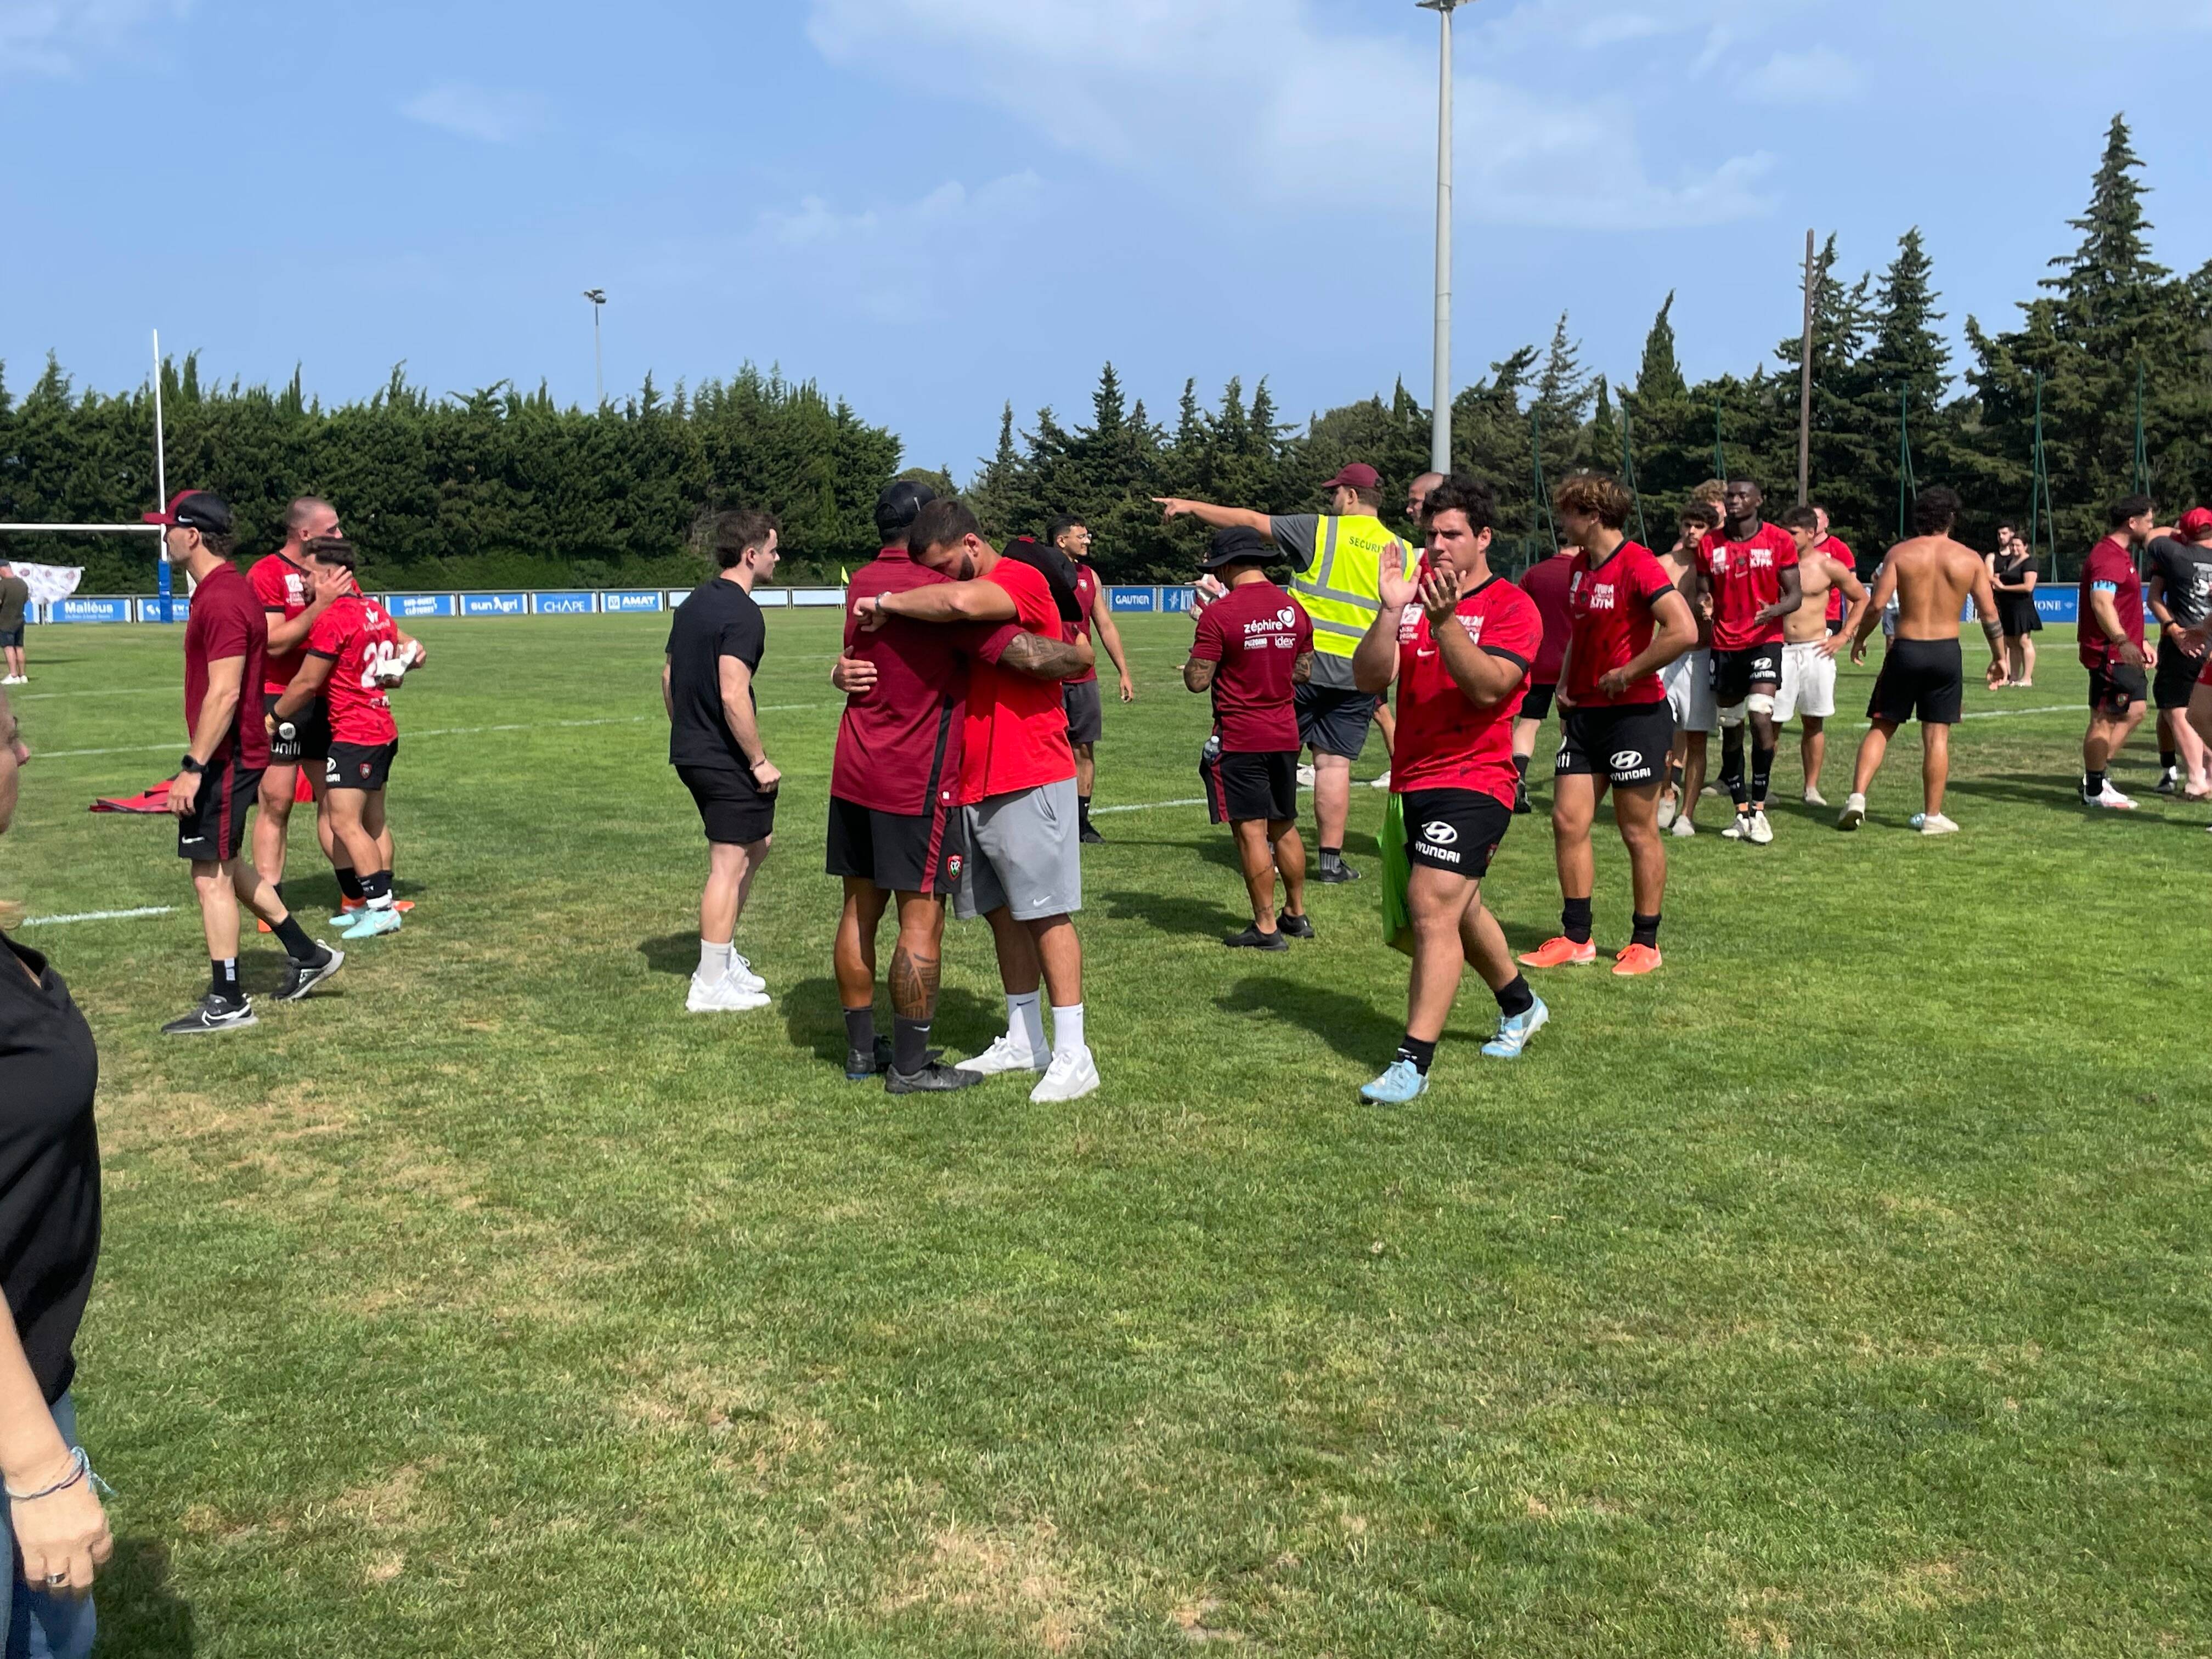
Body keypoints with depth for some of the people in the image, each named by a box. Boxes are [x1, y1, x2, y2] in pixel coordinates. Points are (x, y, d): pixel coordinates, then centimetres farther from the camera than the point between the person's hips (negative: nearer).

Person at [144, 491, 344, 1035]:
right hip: (233, 755, 10)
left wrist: (193, 767, -24)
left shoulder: (221, 600, -20)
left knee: (211, 875, -2)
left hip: (225, 759, -10)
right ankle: (307, 954, 28)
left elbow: (224, 693, -25)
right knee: (225, 864, 20)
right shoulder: (223, 590, 12)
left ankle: (227, 1005, 6)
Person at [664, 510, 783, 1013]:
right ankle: (711, 985, 6)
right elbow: (733, 695, -24)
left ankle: (724, 955, 27)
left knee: (758, 844, 22)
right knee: (729, 866, -1)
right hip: (725, 759, -10)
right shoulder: (742, 613, -17)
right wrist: (760, 761, -16)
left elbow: (668, 676, 18)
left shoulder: (694, 602, 12)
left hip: (692, 751, 10)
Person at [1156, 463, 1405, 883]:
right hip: (1359, 673, 3)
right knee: (1335, 762, 5)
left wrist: (1192, 507, 3)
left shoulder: (1322, 530, -5)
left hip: (1304, 662, -3)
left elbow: (1251, 521, -3)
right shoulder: (1401, 551, 7)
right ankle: (1332, 858, 4)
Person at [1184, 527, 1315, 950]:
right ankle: (1297, 915, 27)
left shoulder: (1219, 614, -14)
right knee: (1284, 827, 17)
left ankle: (1266, 927, 2)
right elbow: (1304, 672, 14)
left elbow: (1197, 681, -14)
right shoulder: (1294, 610, 5)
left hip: (1239, 739, -6)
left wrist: (1199, 652, 6)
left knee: (1251, 831, -1)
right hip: (1285, 736, 6)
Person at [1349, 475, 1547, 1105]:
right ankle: (1520, 1005, 46)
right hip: (1415, 780, 7)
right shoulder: (1413, 597, 7)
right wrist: (1390, 611, -17)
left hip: (1474, 780, -7)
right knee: (1457, 909, 22)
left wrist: (1445, 622, -32)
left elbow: (1488, 686, -21)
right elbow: (1368, 678, -4)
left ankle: (1413, 1063, -15)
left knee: (1431, 906, -19)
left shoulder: (1511, 607, -7)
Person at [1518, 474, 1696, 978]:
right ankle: (1576, 938, 14)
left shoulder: (1637, 564, -15)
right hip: (1585, 713, 8)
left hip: (1636, 714, -8)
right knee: (1567, 821, 5)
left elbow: (1684, 631, -26)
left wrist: (1627, 674, -18)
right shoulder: (1579, 565, 11)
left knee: (1639, 832, 2)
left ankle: (1645, 942, 14)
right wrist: (1566, 684, 12)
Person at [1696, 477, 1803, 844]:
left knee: (1761, 718, -18)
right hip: (1724, 645, 3)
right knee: (1730, 731, 5)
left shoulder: (1779, 540, 0)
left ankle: (1759, 810, -7)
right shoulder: (1710, 544, 7)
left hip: (1764, 641, -3)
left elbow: (1795, 594, 1)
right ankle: (1742, 813, 15)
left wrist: (1775, 610, -21)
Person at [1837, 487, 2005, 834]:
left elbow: (1877, 604, -9)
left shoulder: (1900, 553, -2)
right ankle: (1932, 816, 8)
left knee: (1881, 727, 8)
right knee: (1937, 736, 5)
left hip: (1905, 649, 0)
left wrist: (1859, 638, 6)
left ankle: (1857, 797, -5)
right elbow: (1990, 614, 1)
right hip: (1946, 651, 0)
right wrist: (1999, 656, 12)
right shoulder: (1970, 559, 1)